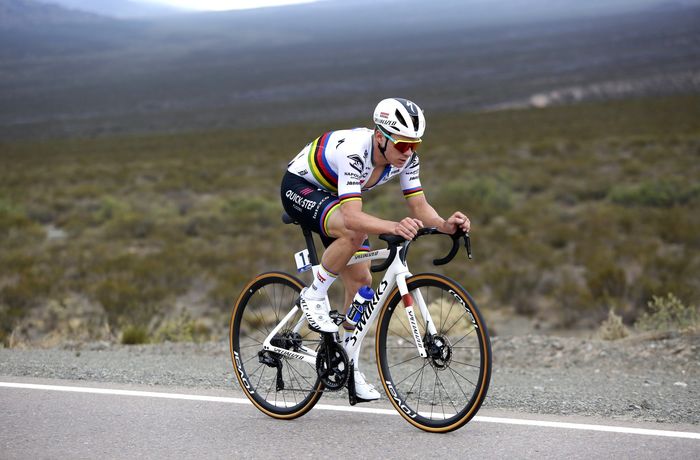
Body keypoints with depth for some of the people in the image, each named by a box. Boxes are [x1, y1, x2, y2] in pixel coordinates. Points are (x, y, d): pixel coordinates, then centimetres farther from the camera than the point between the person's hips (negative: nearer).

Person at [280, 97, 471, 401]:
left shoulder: (406, 157, -18)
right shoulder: (354, 151, -38)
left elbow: (420, 207, -15)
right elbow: (352, 216, -46)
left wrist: (445, 224, -36)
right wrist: (394, 227, -61)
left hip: (333, 195, 7)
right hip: (300, 186, -7)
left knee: (360, 280, 0)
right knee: (353, 233, -37)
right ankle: (314, 296, -15)